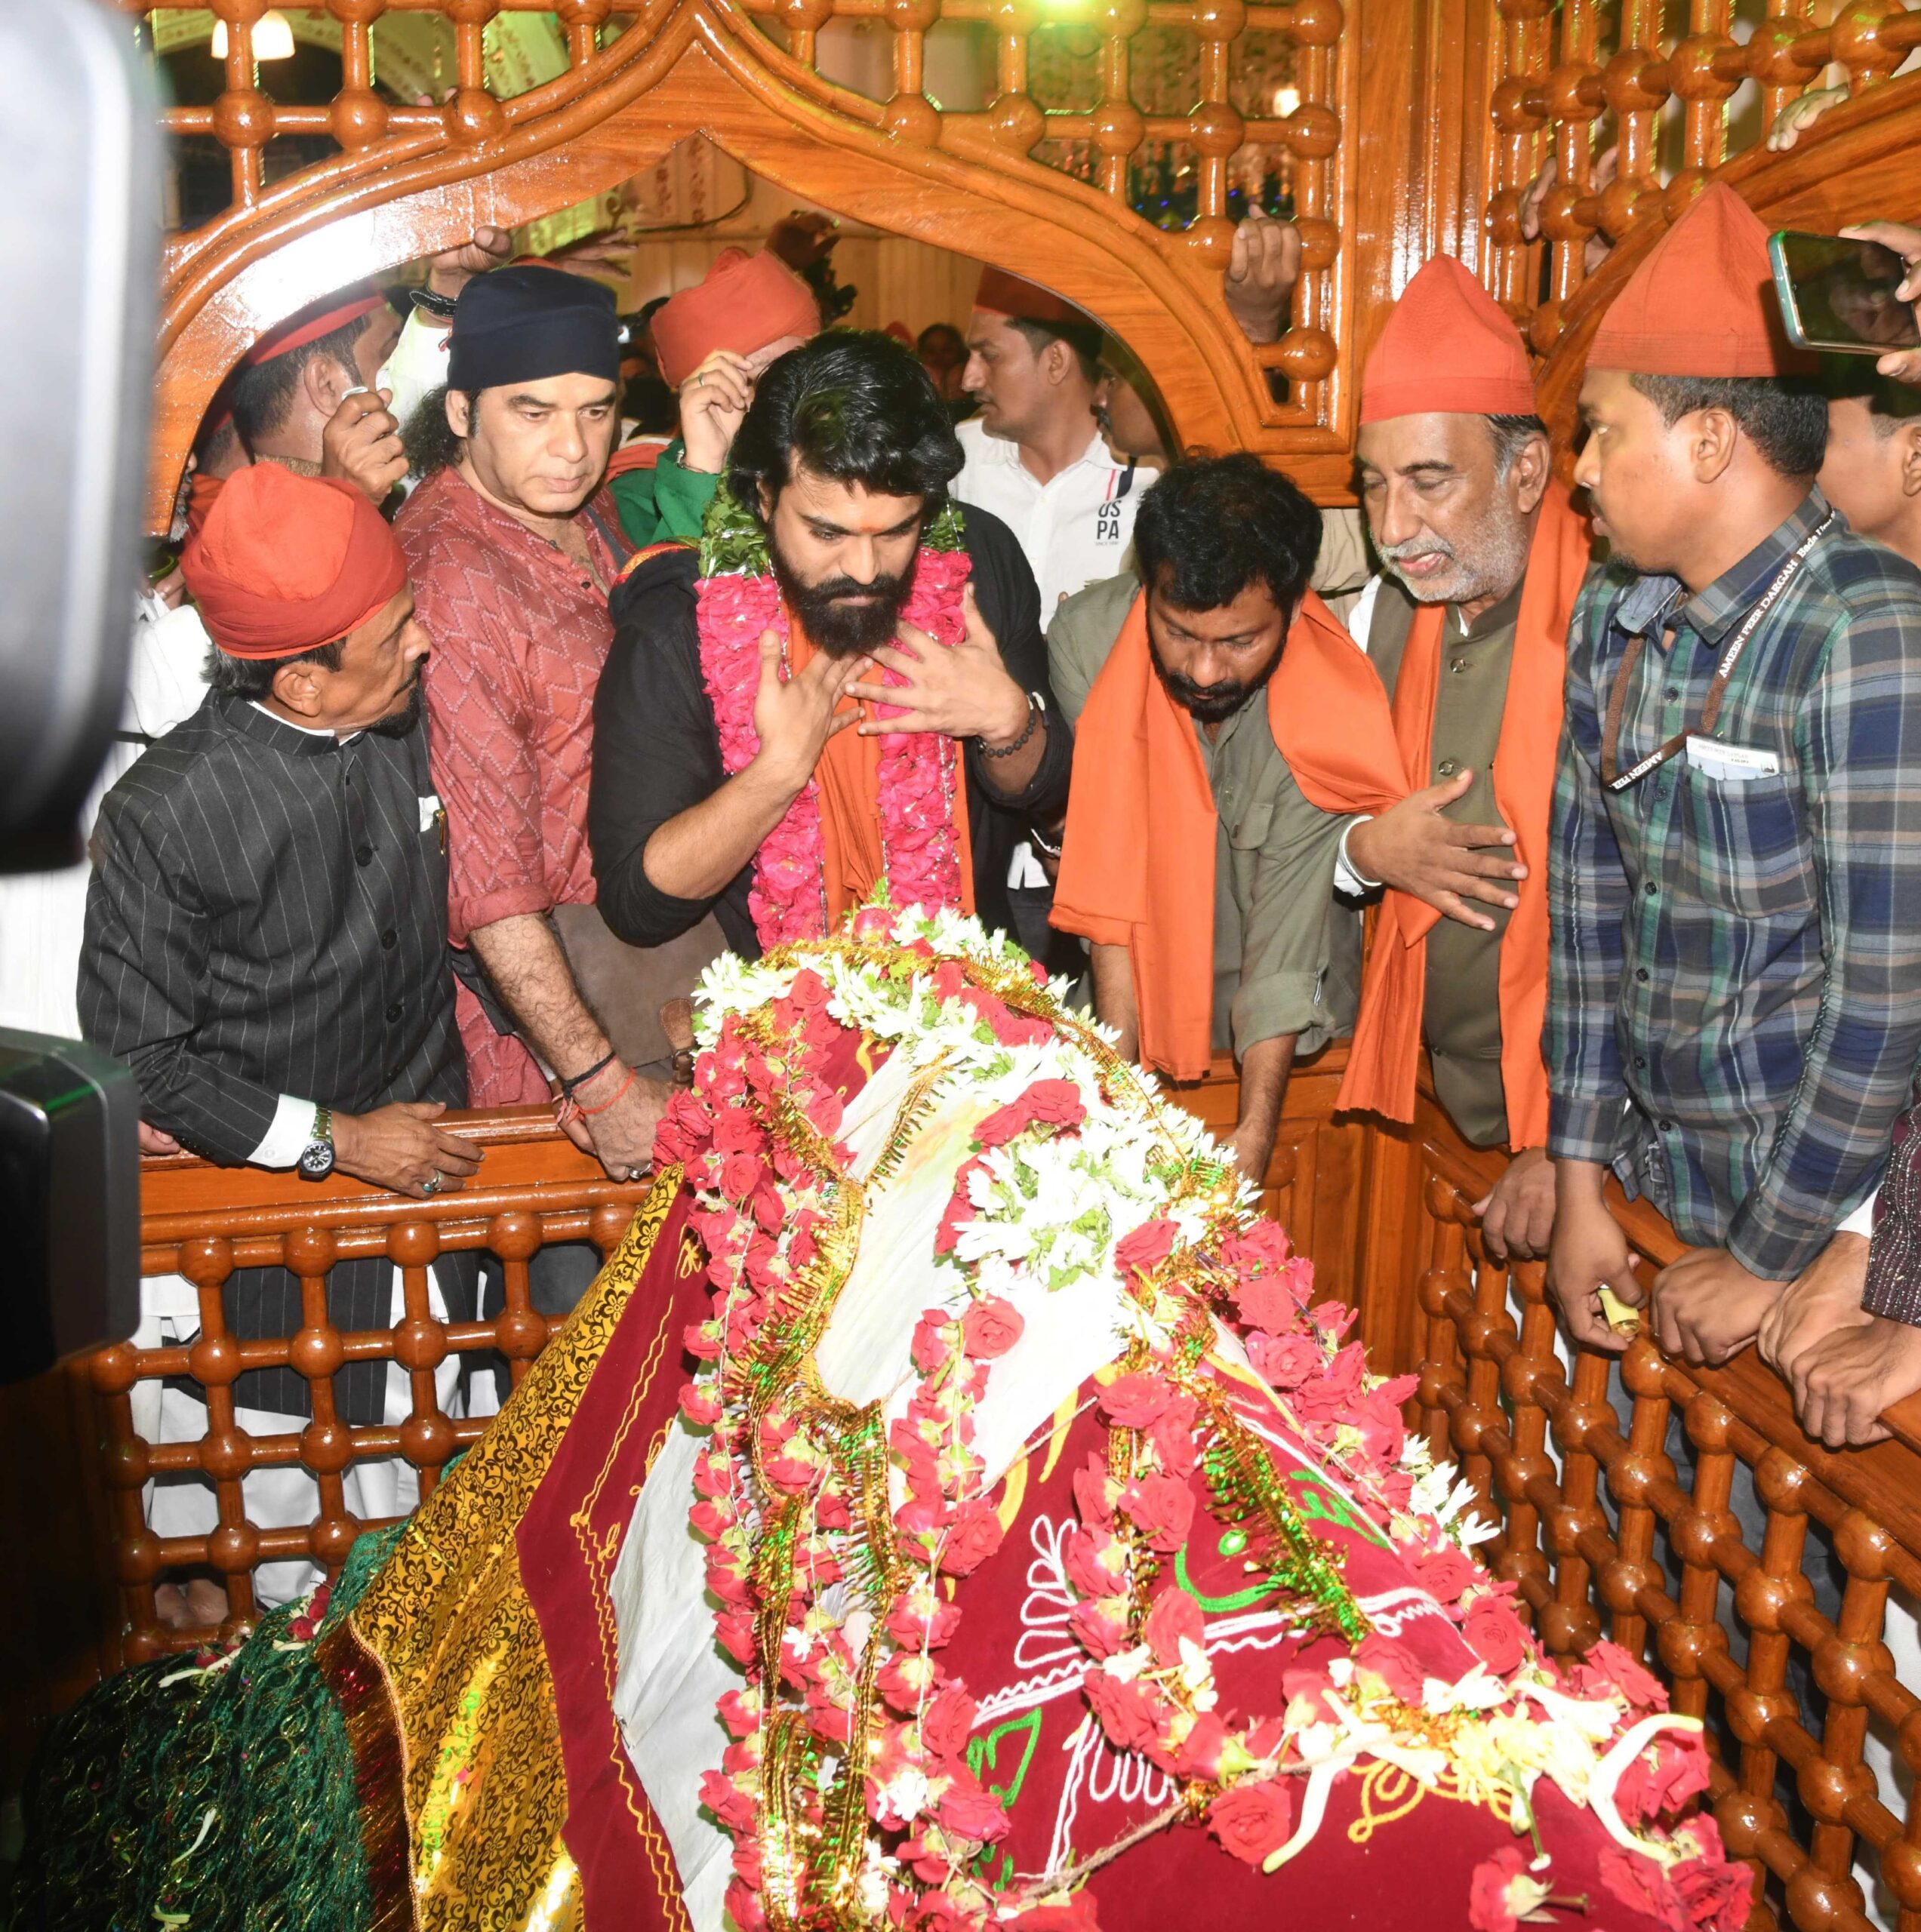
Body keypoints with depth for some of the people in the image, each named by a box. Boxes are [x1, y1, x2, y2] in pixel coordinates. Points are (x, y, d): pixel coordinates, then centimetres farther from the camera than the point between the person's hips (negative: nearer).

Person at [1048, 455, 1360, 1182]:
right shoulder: (1086, 636, -18)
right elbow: (1108, 867, -17)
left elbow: (1289, 931, -20)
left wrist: (1256, 1131, -26)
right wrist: (1118, 1067, -20)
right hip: (1145, 987, 1)